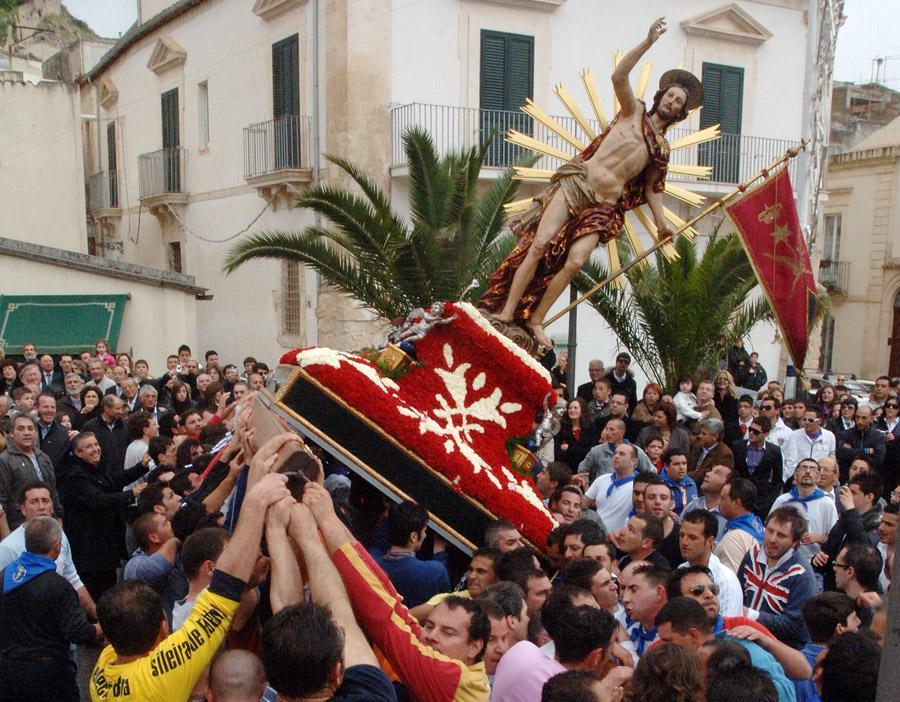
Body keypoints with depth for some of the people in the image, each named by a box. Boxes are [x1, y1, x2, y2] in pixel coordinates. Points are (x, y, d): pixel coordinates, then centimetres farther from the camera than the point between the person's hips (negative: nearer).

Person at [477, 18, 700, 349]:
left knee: (574, 262, -17)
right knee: (540, 244, -17)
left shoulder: (662, 150, 18)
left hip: (603, 207, 3)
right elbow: (618, 76, -7)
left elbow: (652, 187, 22)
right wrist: (648, 42, -14)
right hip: (577, 182, -3)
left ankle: (535, 319, -4)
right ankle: (506, 312, -13)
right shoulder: (635, 111, 8)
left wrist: (661, 223, 9)